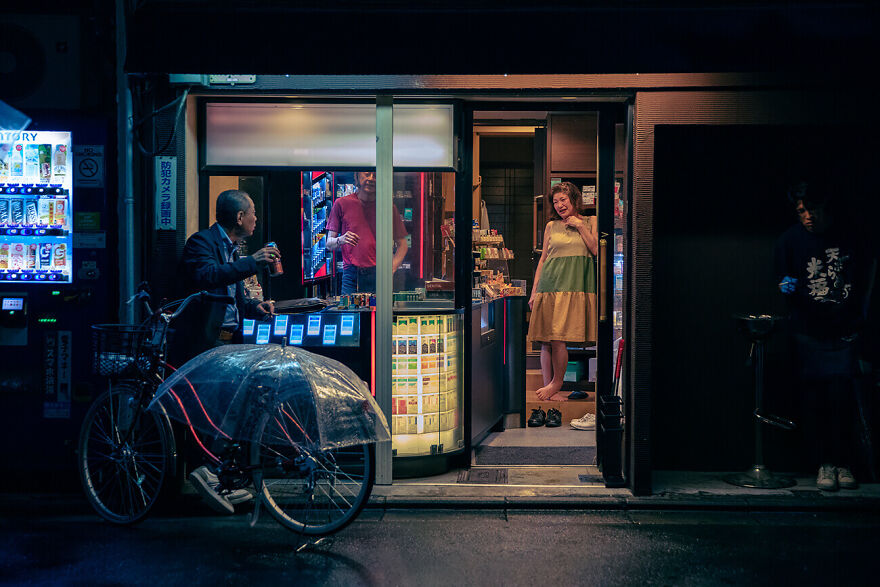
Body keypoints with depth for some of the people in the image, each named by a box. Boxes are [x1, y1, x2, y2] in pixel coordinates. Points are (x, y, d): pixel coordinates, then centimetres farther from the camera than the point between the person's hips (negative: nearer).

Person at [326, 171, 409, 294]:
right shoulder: (342, 204, 7)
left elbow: (402, 245, 11)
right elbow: (329, 244, 8)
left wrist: (391, 269, -5)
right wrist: (341, 240, -15)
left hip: (379, 275, 0)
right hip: (351, 274, 0)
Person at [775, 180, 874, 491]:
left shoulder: (847, 236, 4)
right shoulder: (790, 240, 0)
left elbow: (865, 269, 18)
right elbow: (784, 283, 6)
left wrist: (860, 308, 10)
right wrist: (787, 288, -17)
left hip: (845, 329, 1)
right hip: (810, 331, 0)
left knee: (843, 394, -6)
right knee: (816, 398, -1)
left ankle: (843, 463, 5)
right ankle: (824, 464, 8)